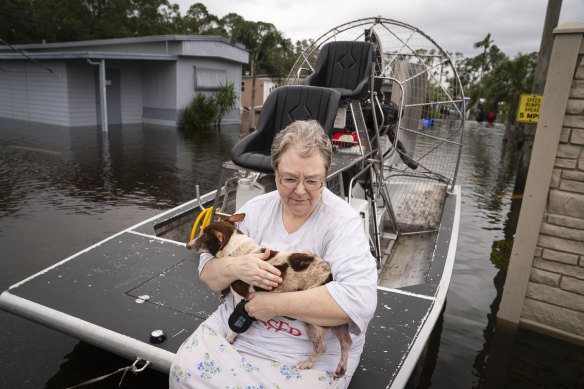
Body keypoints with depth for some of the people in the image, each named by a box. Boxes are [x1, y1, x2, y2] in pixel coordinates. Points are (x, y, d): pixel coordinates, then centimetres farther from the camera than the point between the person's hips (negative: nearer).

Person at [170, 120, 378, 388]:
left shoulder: (342, 222, -16)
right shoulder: (255, 209, -2)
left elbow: (360, 300, -29)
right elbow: (207, 273, 1)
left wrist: (275, 304, -25)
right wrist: (234, 267, -23)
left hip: (311, 354, -3)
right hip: (237, 329, 4)